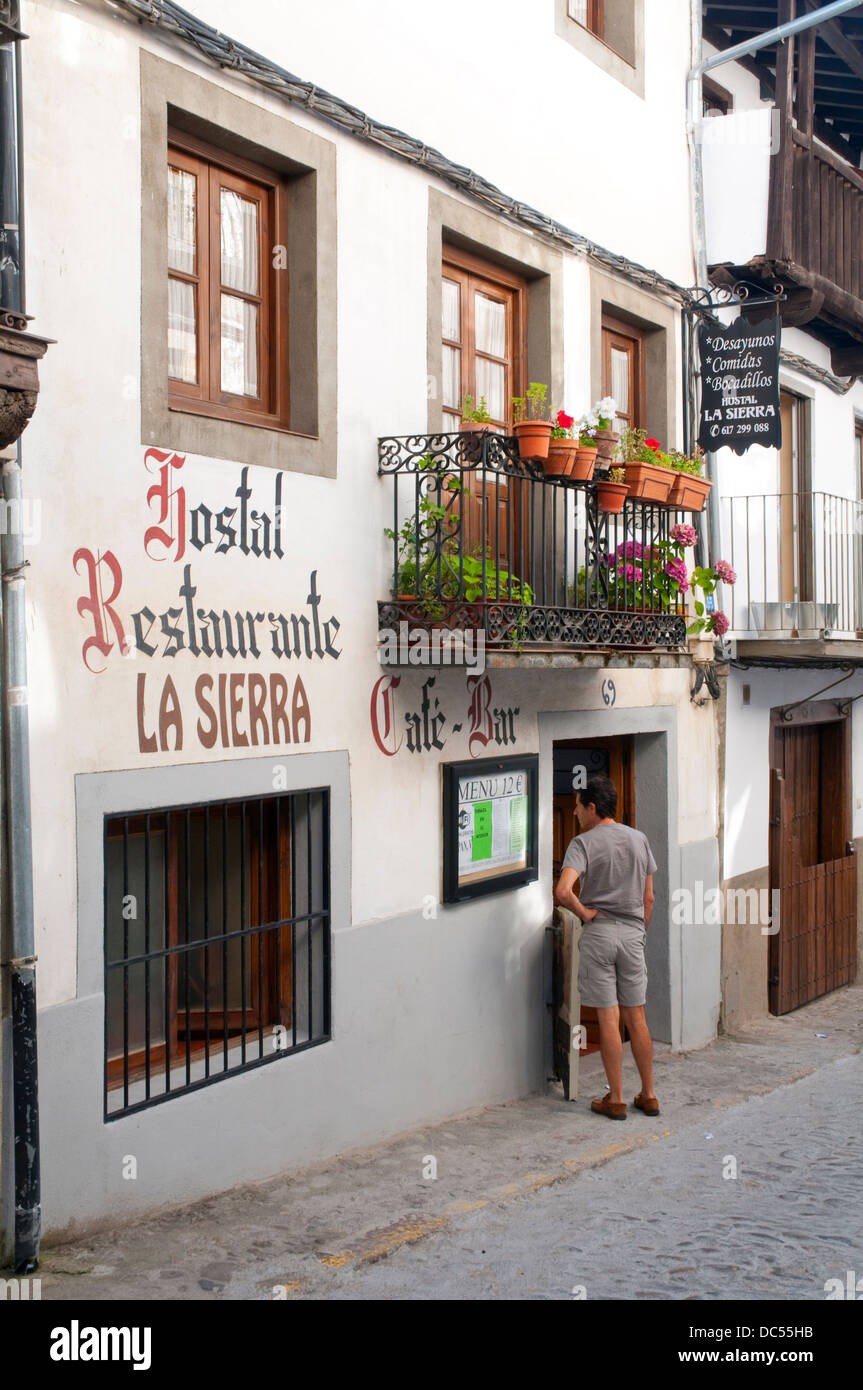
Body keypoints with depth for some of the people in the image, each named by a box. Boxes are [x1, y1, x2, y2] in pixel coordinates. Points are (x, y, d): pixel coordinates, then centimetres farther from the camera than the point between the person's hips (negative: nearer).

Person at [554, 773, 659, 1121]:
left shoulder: (583, 843, -9)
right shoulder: (639, 840, 8)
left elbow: (563, 891, -25)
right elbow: (648, 898, 11)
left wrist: (584, 912, -9)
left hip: (598, 932, -4)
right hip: (633, 934, 4)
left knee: (608, 1018, 0)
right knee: (636, 1017, 11)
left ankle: (616, 1100, 6)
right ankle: (648, 1095, 17)